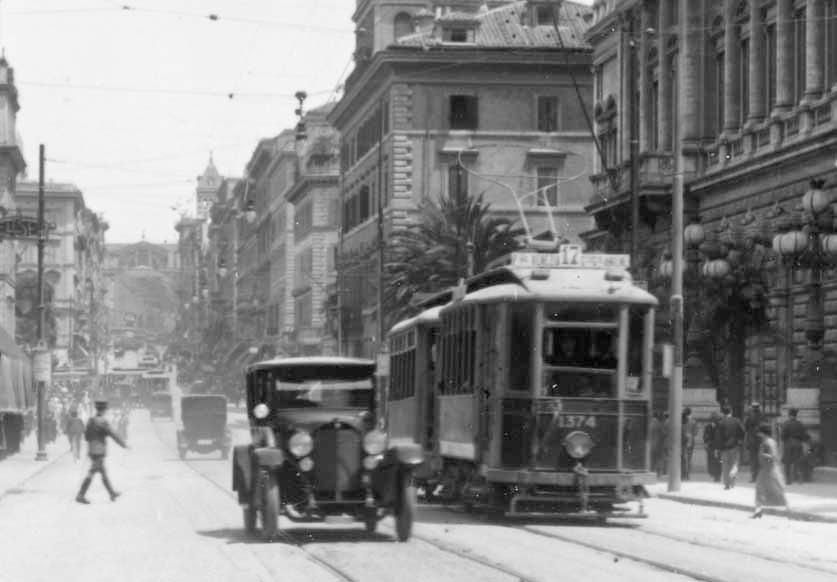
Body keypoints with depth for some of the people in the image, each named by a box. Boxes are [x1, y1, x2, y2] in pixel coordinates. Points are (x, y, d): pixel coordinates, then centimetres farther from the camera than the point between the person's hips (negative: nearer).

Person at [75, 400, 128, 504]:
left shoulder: (90, 421, 7)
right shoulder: (103, 422, -16)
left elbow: (86, 436, 13)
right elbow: (113, 435, -14)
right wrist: (123, 444, -3)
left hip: (91, 451, 8)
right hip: (99, 452, -8)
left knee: (103, 472, 17)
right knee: (91, 473, -8)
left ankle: (112, 493, 27)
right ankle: (80, 495, -11)